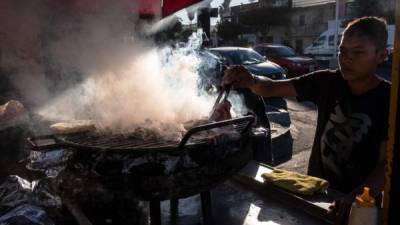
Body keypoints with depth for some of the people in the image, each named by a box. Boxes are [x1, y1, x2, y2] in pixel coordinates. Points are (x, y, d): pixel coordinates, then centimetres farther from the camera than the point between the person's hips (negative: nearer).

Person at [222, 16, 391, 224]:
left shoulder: (388, 99, -16)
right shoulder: (326, 82, -8)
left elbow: (388, 164, -21)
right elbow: (272, 89, -10)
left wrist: (356, 198, -39)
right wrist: (251, 81, -33)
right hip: (314, 189, 3)